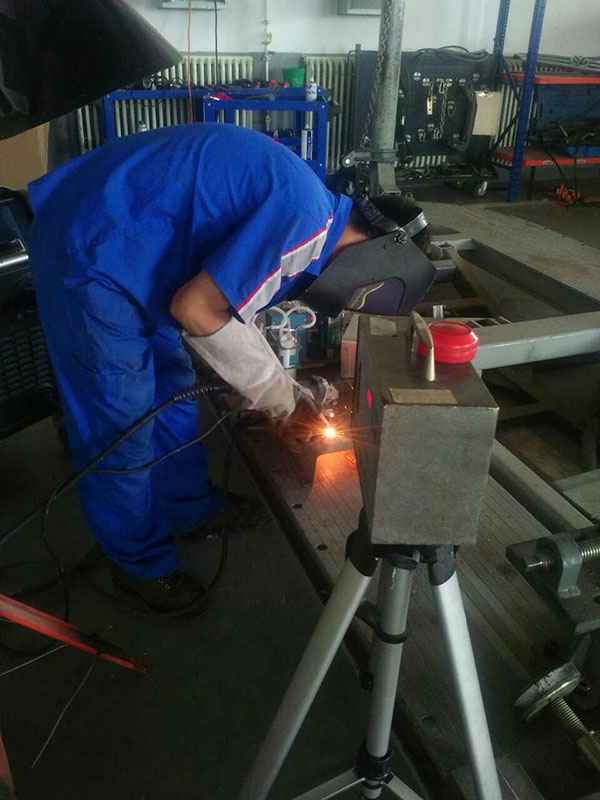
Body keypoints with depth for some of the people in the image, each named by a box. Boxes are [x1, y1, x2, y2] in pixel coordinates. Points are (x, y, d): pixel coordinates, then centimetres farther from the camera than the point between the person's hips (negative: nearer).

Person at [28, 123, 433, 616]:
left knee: (172, 387, 20)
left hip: (111, 239, 10)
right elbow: (196, 308, -23)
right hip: (91, 250, -10)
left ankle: (190, 511, 39)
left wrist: (281, 380, 10)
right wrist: (266, 382, -9)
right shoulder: (307, 218, -23)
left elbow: (231, 299, 14)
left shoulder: (301, 200, 8)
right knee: (121, 428, 2)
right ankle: (140, 563, 22)